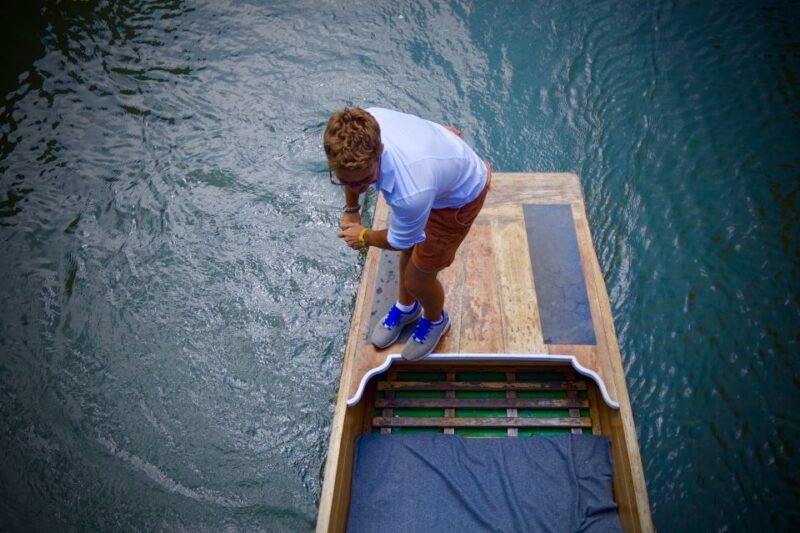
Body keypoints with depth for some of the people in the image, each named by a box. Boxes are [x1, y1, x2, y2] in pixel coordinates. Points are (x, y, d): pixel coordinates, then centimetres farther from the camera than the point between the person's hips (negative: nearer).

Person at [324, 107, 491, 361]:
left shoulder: (410, 193, -48)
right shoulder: (357, 132, -31)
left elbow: (398, 241, -23)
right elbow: (350, 170, -3)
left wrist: (363, 236, -4)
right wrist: (351, 209, 9)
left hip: (461, 195, -6)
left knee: (417, 278, 6)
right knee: (408, 250, 24)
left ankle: (435, 320, 42)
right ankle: (406, 308, 55)